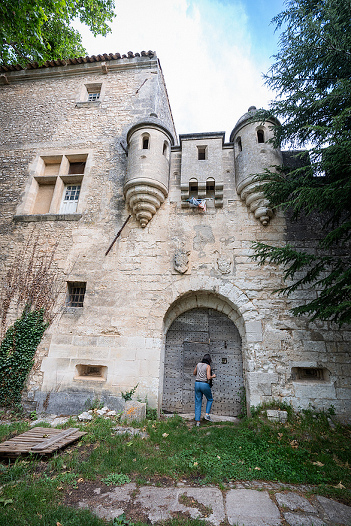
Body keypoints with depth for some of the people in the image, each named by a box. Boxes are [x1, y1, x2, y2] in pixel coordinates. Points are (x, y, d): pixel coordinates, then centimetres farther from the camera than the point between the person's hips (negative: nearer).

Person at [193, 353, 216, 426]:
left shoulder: (198, 364, 8)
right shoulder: (208, 366, -8)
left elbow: (194, 374, 19)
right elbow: (208, 377, -17)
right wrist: (213, 376, 4)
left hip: (197, 384, 4)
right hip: (205, 385, -4)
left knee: (198, 403, 10)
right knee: (210, 399, 22)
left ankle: (197, 421, 8)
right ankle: (207, 415, 10)